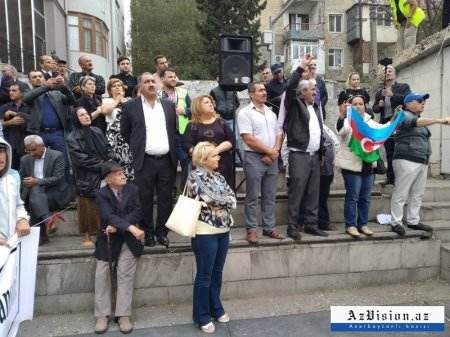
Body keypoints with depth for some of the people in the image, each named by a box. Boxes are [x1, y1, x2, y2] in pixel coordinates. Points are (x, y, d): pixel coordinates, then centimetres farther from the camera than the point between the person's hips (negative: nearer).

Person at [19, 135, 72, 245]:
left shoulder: (57, 156, -8)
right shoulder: (25, 159, 9)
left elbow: (58, 178, -15)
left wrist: (37, 181, -25)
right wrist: (25, 183, -8)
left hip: (55, 193, -4)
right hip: (35, 193, 5)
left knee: (34, 203, -28)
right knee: (35, 189, -29)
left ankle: (42, 235, -22)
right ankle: (47, 220, -37)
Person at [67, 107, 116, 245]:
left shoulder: (97, 131, 8)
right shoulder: (72, 138, -6)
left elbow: (106, 148, 10)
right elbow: (81, 159, -13)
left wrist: (111, 160, -10)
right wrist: (102, 165, -14)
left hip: (102, 174, 4)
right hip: (86, 178, -4)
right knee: (87, 207, 3)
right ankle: (86, 234, 16)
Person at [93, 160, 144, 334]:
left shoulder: (133, 189, 1)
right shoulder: (101, 194, -9)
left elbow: (137, 212, -8)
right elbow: (109, 216, -24)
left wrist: (117, 226, -21)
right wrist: (130, 227, -37)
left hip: (128, 239, 1)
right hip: (108, 239, -1)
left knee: (125, 274, -2)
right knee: (102, 274, -1)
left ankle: (123, 315, 6)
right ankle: (102, 315, 14)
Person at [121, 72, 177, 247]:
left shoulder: (169, 105, 9)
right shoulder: (130, 106, 0)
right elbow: (125, 132, 9)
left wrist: (173, 151, 10)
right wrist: (136, 148, 4)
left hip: (167, 160, 3)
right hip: (144, 161, -2)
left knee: (166, 199, 8)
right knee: (145, 200, 6)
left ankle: (162, 232, 23)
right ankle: (148, 233, 21)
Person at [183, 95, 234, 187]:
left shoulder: (220, 122, 15)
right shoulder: (192, 125, 6)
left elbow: (231, 140, 6)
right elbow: (187, 145, -5)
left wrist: (217, 150, -11)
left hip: (223, 165, 3)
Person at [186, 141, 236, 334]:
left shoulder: (219, 177, 11)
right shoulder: (195, 176, -10)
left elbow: (233, 200, 3)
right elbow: (210, 199, -19)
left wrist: (216, 201, -11)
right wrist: (225, 199, -2)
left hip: (223, 230, 7)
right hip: (205, 232, -7)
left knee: (217, 273, 18)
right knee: (204, 276, 5)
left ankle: (216, 308, 35)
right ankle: (201, 316, 21)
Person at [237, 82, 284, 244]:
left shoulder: (271, 112, 14)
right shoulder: (245, 113, -7)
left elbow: (279, 134, 13)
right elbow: (249, 139, -15)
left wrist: (275, 151, -5)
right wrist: (270, 151, -11)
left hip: (272, 159, 6)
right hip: (254, 158, -6)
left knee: (270, 196, 11)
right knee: (253, 197, 1)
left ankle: (269, 228, 21)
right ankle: (251, 229, 10)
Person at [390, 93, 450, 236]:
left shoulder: (420, 119, 23)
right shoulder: (405, 115, -7)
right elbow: (415, 122, -29)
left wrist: (425, 161, 21)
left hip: (422, 162, 9)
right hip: (407, 161, -9)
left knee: (417, 194, 11)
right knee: (400, 194, -5)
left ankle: (413, 221, 19)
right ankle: (396, 222, 1)